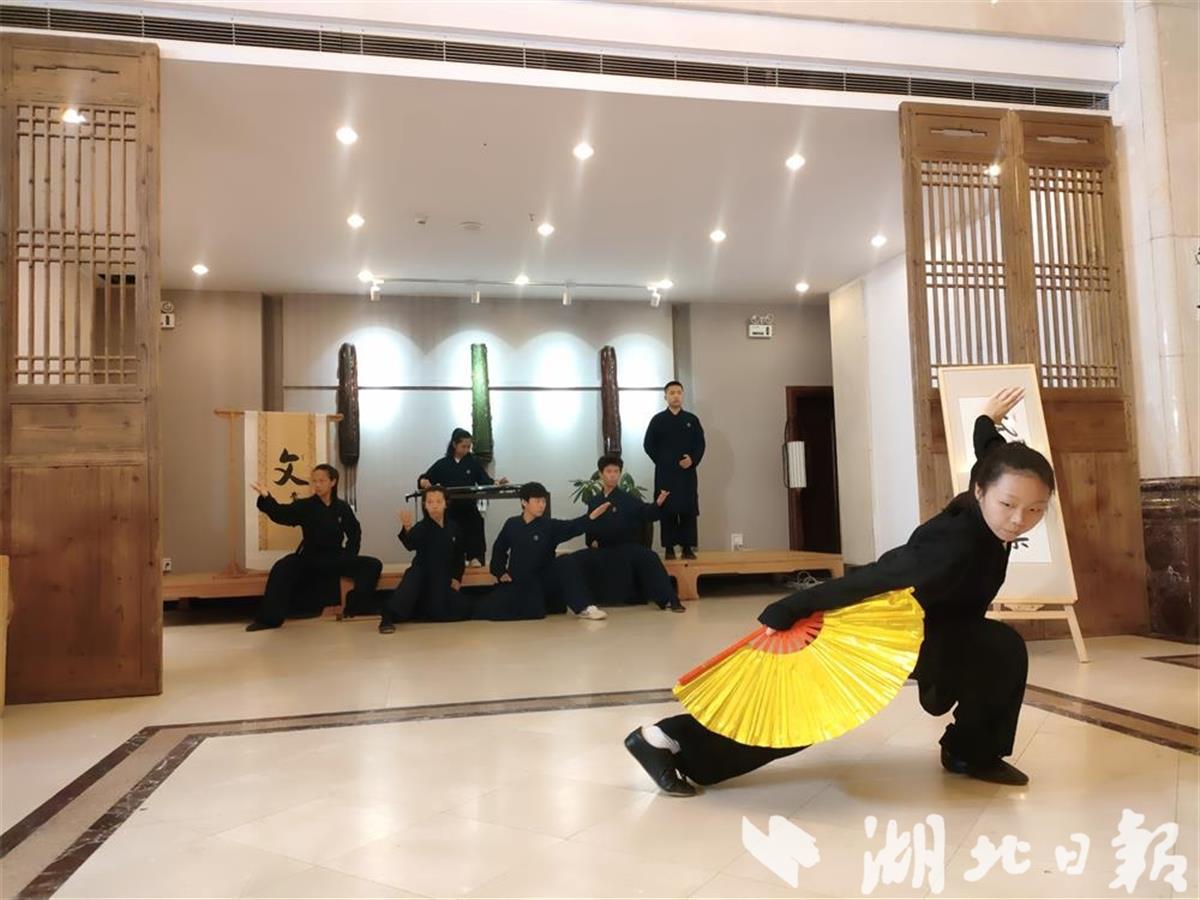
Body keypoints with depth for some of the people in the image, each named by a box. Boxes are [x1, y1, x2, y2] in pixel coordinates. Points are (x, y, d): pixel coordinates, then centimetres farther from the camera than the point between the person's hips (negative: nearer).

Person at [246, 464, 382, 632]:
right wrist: (266, 498, -38)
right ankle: (269, 618, -23)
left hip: (336, 560, 2)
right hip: (309, 560, -2)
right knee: (283, 568, -31)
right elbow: (281, 514, -19)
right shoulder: (305, 506, -2)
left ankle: (350, 607, -13)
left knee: (373, 565, -14)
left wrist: (348, 554, 2)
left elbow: (355, 533, 17)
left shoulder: (343, 508, 5)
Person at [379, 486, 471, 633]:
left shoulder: (453, 528, -1)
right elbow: (410, 544, -37)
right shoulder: (421, 527, -15)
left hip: (444, 578, 5)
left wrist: (457, 578, 3)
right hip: (422, 574, -5)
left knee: (463, 611, 5)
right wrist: (407, 528, -57)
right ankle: (388, 618, -33)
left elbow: (459, 555, 10)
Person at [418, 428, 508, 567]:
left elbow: (485, 481, 0)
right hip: (449, 510, 1)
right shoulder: (442, 464, 6)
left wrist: (496, 482, -20)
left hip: (469, 509, 0)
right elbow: (423, 479, 5)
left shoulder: (474, 462, 5)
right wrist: (423, 482, -18)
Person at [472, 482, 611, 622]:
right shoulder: (512, 524, 2)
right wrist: (501, 572, 5)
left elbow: (572, 527, -20)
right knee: (487, 609, -20)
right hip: (518, 581, 1)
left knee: (569, 562, -28)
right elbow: (499, 549, 16)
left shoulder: (550, 525, -3)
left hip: (544, 580, -1)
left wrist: (591, 516, -37)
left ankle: (584, 607, -23)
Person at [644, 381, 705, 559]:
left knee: (689, 510, 0)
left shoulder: (692, 420, 8)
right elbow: (648, 445, 4)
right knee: (667, 510, -1)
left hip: (687, 472, 1)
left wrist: (692, 460, -11)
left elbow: (700, 444, 5)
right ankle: (669, 548, 4)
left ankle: (688, 547, 6)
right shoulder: (658, 420, 4)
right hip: (665, 473, -1)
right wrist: (662, 462, -1)